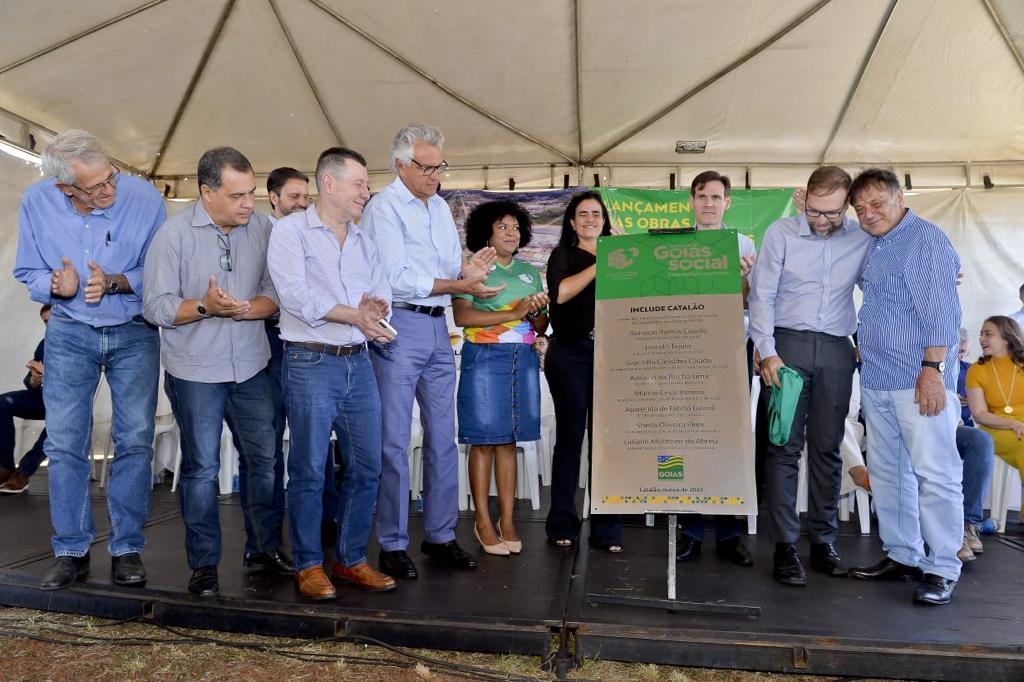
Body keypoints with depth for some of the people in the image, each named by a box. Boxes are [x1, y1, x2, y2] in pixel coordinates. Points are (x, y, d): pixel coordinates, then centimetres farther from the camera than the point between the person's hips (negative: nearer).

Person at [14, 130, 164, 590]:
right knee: (64, 444, 2)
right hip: (69, 332, 2)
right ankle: (71, 551, 17)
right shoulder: (37, 201, -7)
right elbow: (27, 272, 4)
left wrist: (116, 283, -24)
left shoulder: (143, 197, -14)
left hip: (134, 332, -1)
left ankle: (127, 549, 14)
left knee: (135, 442, 0)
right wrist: (55, 284, -18)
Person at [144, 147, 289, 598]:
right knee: (201, 468, 7)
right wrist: (205, 307, -24)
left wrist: (243, 309, -20)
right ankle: (203, 564, 21)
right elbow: (157, 306, -9)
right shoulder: (175, 232, -8)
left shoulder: (262, 228, -1)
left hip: (251, 366, 3)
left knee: (263, 459, 11)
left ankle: (263, 548, 29)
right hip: (195, 370, -3)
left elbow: (275, 293, -2)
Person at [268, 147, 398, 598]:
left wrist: (375, 308, -12)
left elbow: (383, 295, 11)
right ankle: (309, 565, 18)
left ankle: (351, 558, 23)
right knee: (309, 469, 2)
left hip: (358, 362, 6)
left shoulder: (364, 240, 17)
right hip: (310, 362, -6)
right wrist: (355, 314, -14)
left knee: (366, 467, 8)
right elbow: (296, 295, -14)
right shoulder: (291, 230, -1)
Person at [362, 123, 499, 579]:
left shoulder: (440, 207, 17)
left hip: (437, 327, 7)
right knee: (395, 441, -1)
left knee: (442, 437, 10)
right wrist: (458, 284, -17)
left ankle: (440, 536, 21)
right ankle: (393, 545, 11)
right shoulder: (384, 207, -6)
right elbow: (396, 279, -15)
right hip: (399, 327, -7)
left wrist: (469, 268, -5)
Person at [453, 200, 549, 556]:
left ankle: (507, 519, 14)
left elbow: (541, 326, 17)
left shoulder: (530, 272, 17)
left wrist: (536, 312, -6)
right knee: (483, 440, -1)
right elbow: (462, 316, -14)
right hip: (484, 357, -4)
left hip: (523, 359, 5)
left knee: (508, 441, 8)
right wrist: (514, 313, -16)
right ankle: (483, 522, 8)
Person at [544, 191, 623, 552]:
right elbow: (560, 293, -12)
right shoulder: (563, 255, 8)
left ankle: (606, 529, 7)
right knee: (570, 437, 3)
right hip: (570, 353, -2)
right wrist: (598, 266, -15)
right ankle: (562, 524, 13)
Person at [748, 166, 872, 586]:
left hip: (837, 350, 3)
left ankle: (823, 541, 17)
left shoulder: (863, 238, 6)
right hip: (787, 343, -2)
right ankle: (785, 545, 2)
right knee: (784, 446, -3)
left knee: (827, 448, 7)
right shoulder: (781, 233, -1)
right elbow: (761, 294, -4)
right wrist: (767, 351, -11)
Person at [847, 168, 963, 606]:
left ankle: (942, 569, 6)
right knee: (886, 471, 12)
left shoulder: (927, 240, -7)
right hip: (876, 381, 8)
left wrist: (932, 368, -19)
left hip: (919, 381, -8)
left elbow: (942, 311, -14)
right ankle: (901, 556, 23)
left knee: (934, 474, -4)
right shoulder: (871, 247, 16)